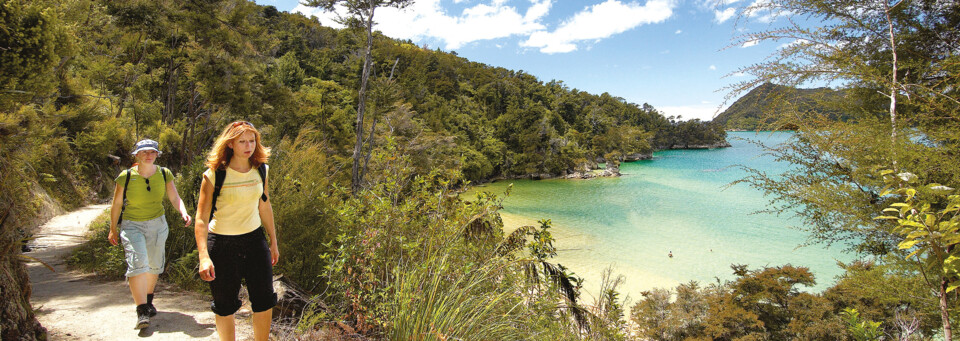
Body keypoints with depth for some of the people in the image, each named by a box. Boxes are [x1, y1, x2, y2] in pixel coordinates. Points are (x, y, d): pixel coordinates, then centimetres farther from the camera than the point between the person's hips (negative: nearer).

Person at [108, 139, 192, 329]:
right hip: (132, 225, -3)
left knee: (154, 265, 13)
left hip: (157, 224, 3)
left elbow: (175, 198, -3)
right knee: (138, 263, -18)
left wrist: (183, 213, -23)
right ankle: (142, 311, -14)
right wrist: (113, 230, 7)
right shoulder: (126, 176, -10)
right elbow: (116, 204, 0)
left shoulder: (164, 174, -4)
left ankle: (148, 301, 35)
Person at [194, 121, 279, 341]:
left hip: (254, 240, 4)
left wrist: (273, 242, 16)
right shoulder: (214, 175, -12)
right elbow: (201, 218, -13)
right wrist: (204, 256, -22)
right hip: (222, 243, -3)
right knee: (225, 306, 9)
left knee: (265, 301, 4)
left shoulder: (261, 170, 2)